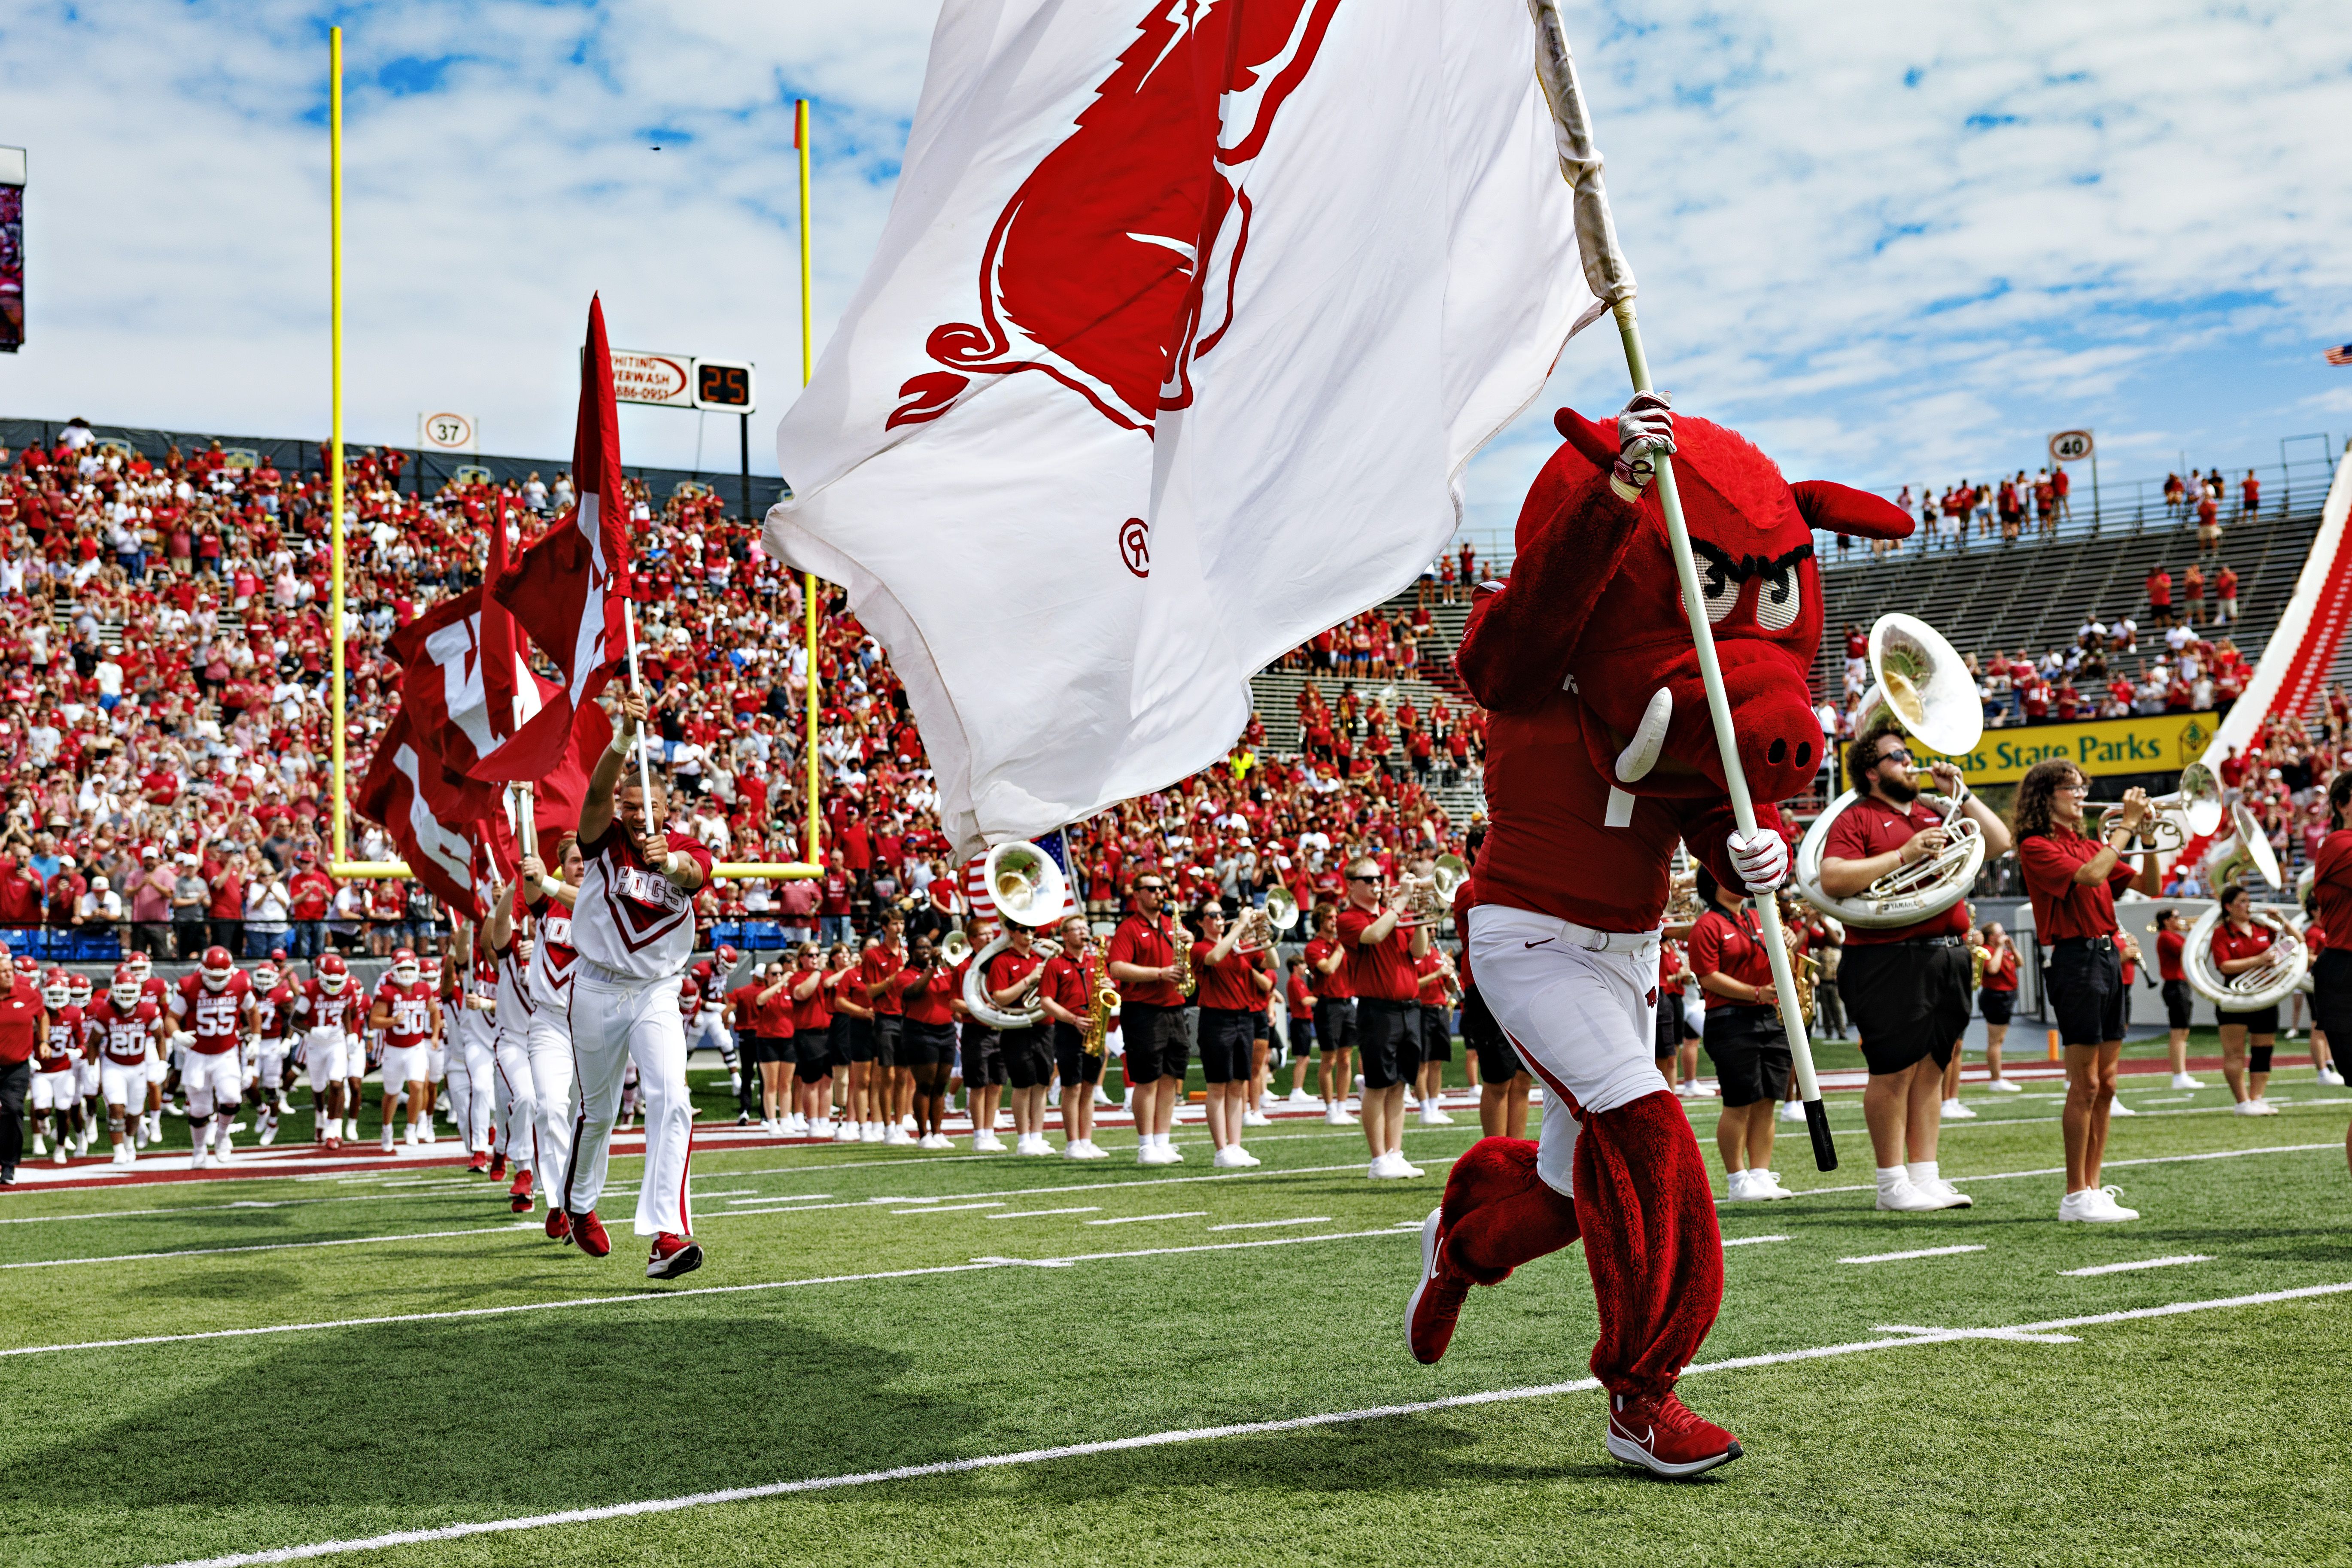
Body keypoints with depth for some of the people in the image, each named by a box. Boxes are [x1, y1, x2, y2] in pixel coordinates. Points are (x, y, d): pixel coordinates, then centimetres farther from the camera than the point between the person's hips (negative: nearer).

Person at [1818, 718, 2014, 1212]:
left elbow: (2000, 843, 19)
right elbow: (1832, 880, -15)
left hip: (1947, 957, 7)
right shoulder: (1857, 820, -1)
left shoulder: (1934, 815, 21)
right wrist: (1904, 854, -16)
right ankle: (1893, 1184, 1)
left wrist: (1959, 793, 12)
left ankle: (1926, 1176, 14)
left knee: (1931, 1069, 9)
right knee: (1895, 1070, -5)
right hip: (1889, 961, -7)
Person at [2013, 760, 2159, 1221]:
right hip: (2075, 958, -8)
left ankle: (2093, 1189, 14)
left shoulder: (2090, 844, 18)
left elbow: (2148, 886, 16)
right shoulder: (2037, 846, -6)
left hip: (2108, 957, 8)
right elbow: (2090, 877, -21)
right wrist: (2126, 826, -13)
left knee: (2104, 1084, 8)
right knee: (2085, 1084, -7)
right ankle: (2076, 1196, -2)